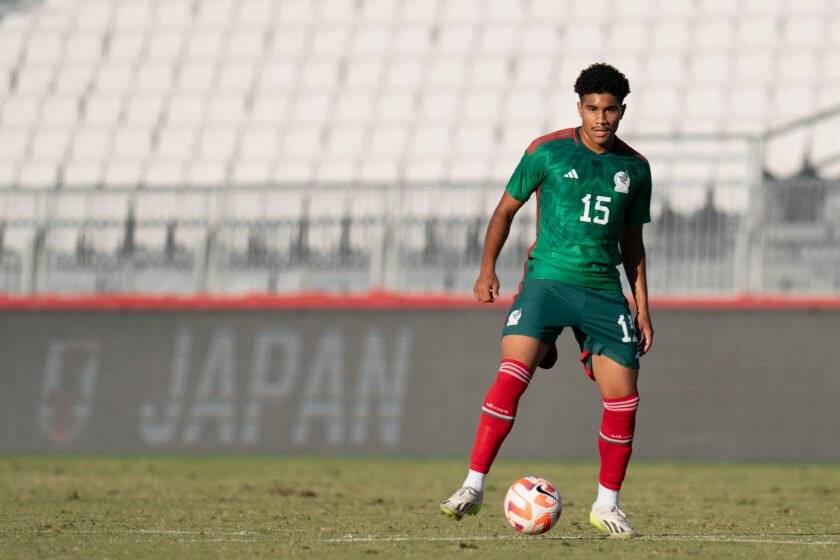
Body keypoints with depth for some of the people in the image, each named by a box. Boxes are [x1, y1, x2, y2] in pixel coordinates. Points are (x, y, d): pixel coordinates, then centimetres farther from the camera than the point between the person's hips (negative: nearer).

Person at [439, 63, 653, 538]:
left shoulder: (634, 168, 9)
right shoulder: (548, 151, -1)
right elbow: (507, 208, 8)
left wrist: (643, 307, 14)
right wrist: (488, 268, -3)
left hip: (604, 291, 3)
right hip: (547, 279, -3)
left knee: (623, 398, -3)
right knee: (512, 374, -22)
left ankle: (607, 504, 14)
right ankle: (474, 486, -20)